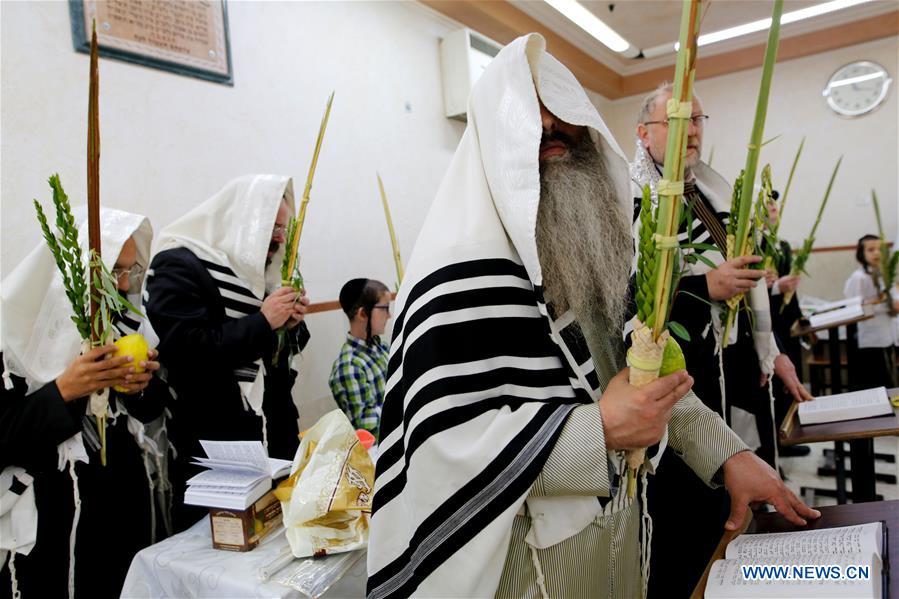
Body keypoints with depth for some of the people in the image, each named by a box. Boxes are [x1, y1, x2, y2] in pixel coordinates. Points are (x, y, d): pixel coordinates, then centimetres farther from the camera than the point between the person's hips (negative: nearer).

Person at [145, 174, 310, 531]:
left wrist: (291, 324, -1)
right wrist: (262, 321, -20)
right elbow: (184, 351, -25)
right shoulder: (178, 266, -10)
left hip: (272, 439, 7)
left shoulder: (257, 272, 13)